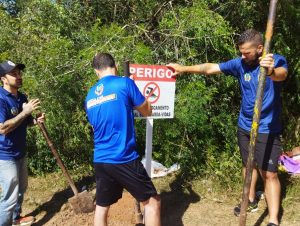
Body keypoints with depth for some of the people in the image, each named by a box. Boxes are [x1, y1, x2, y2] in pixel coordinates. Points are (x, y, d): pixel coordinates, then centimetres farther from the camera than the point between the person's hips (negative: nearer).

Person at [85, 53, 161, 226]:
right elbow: (147, 111, 4)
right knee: (152, 201, 8)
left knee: (101, 207, 19)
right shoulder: (125, 83, -7)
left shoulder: (90, 96, 11)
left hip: (100, 160, 6)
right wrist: (134, 97, 21)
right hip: (124, 159, -6)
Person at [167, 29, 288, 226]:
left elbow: (281, 74, -36)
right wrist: (184, 68, -12)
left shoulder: (277, 60, -13)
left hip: (267, 130, -5)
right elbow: (210, 68, -3)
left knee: (269, 173, -5)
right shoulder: (240, 64, -3)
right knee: (248, 165, 19)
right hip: (244, 126, 5)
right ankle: (251, 201, 39)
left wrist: (271, 71, -60)